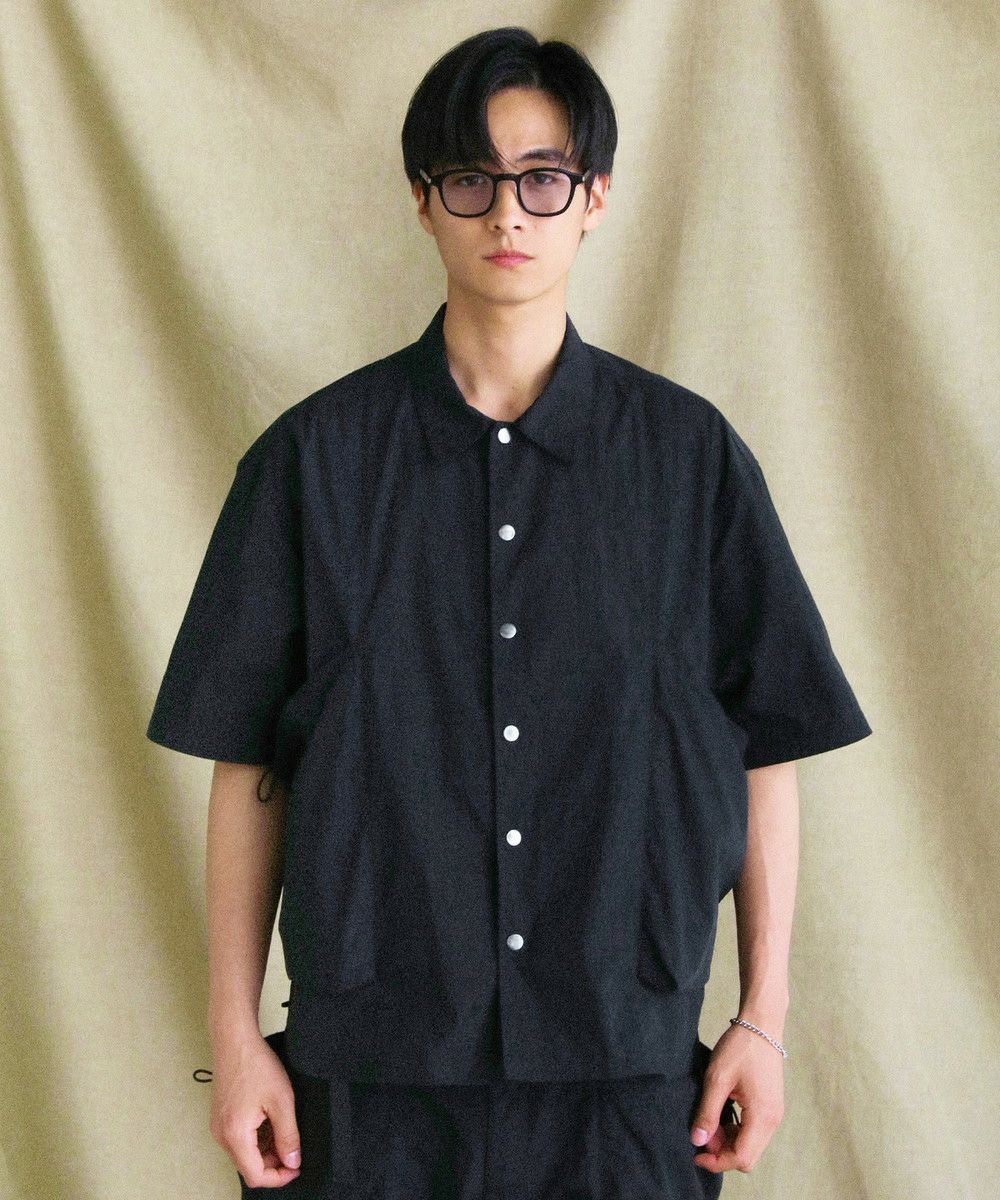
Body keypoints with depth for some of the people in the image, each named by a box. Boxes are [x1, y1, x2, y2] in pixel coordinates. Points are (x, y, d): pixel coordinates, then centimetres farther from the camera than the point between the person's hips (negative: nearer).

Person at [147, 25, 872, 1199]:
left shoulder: (689, 453, 2)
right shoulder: (317, 455, 0)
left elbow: (767, 748, 5)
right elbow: (246, 761, 2)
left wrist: (765, 1016, 2)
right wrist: (233, 1031, -1)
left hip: (627, 1061, 1)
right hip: (369, 1070, 0)